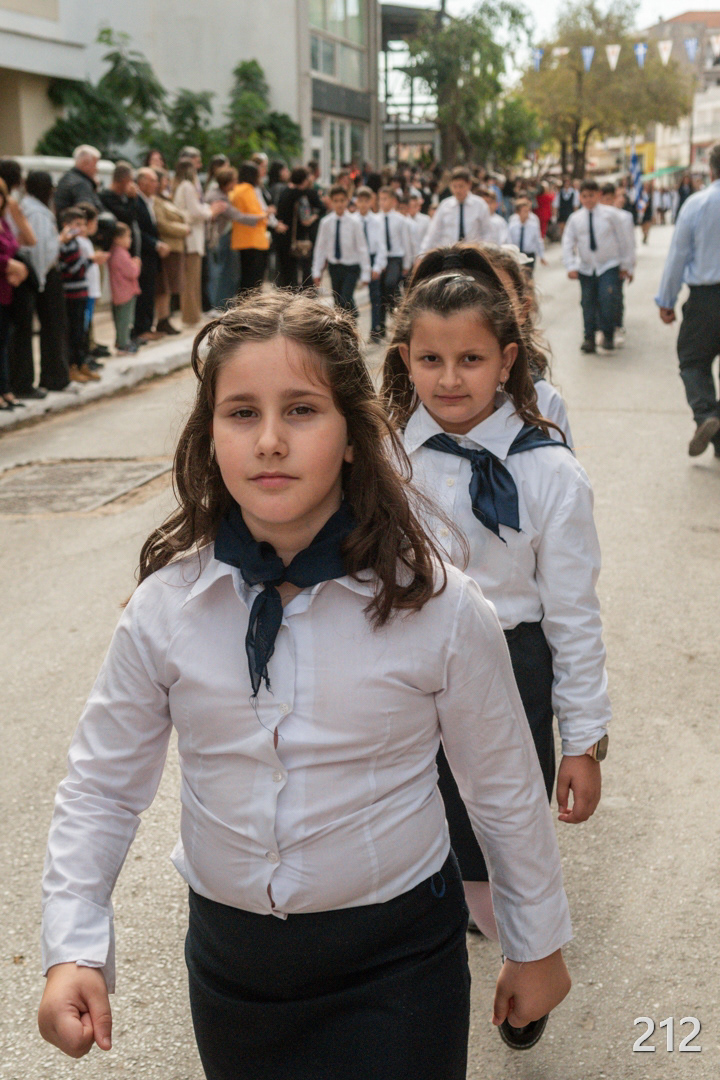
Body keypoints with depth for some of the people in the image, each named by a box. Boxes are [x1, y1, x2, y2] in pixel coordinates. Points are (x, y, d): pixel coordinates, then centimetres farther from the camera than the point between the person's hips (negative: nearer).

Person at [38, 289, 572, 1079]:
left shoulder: (439, 610, -17)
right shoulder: (165, 610, -11)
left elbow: (505, 791, -4)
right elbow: (101, 785, 0)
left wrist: (537, 946, 7)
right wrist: (72, 950, -10)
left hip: (395, 959, -2)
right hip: (229, 952, 3)